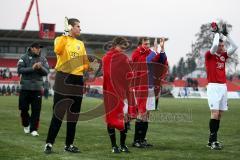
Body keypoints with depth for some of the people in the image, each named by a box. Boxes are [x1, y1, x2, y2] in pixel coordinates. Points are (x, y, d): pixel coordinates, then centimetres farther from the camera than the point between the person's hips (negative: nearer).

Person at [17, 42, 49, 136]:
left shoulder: (43, 59, 8)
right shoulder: (24, 58, 2)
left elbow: (46, 72, 0)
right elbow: (20, 70, -9)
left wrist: (41, 67, -20)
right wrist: (32, 68, -18)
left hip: (37, 88, 1)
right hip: (25, 87, -1)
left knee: (36, 110, -3)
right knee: (24, 108, 6)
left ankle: (33, 129, 3)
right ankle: (26, 125, 29)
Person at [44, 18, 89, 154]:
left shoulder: (80, 43, 17)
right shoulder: (61, 39, -1)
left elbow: (85, 61, 19)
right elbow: (58, 50, -24)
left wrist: (85, 66, -3)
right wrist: (65, 34, -23)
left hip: (78, 79, 6)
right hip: (63, 78, -6)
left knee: (74, 114, 8)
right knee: (58, 112, -9)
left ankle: (69, 144, 16)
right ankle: (49, 143, -4)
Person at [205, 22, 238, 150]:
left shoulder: (224, 55, 14)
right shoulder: (209, 55, -2)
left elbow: (234, 47, 6)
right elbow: (214, 45, -20)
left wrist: (225, 34, 4)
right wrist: (217, 33, -5)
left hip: (223, 87, 6)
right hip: (213, 87, -6)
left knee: (220, 114, 6)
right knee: (215, 113, -13)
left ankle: (212, 140, 12)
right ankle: (212, 140, -12)